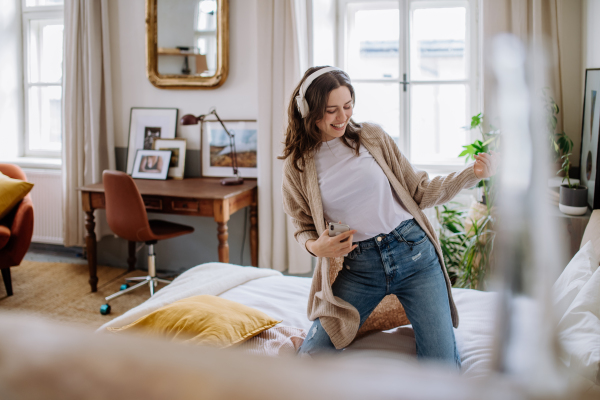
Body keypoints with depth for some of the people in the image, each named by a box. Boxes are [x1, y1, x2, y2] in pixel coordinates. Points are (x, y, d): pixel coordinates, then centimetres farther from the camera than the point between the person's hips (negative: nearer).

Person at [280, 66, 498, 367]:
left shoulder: (372, 137, 2)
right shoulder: (298, 165, 1)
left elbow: (419, 192, 5)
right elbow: (303, 227, 13)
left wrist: (474, 173, -8)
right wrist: (315, 246, -10)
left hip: (412, 250, -1)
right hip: (358, 267, 1)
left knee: (443, 370, -7)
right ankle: (367, 319, 19)